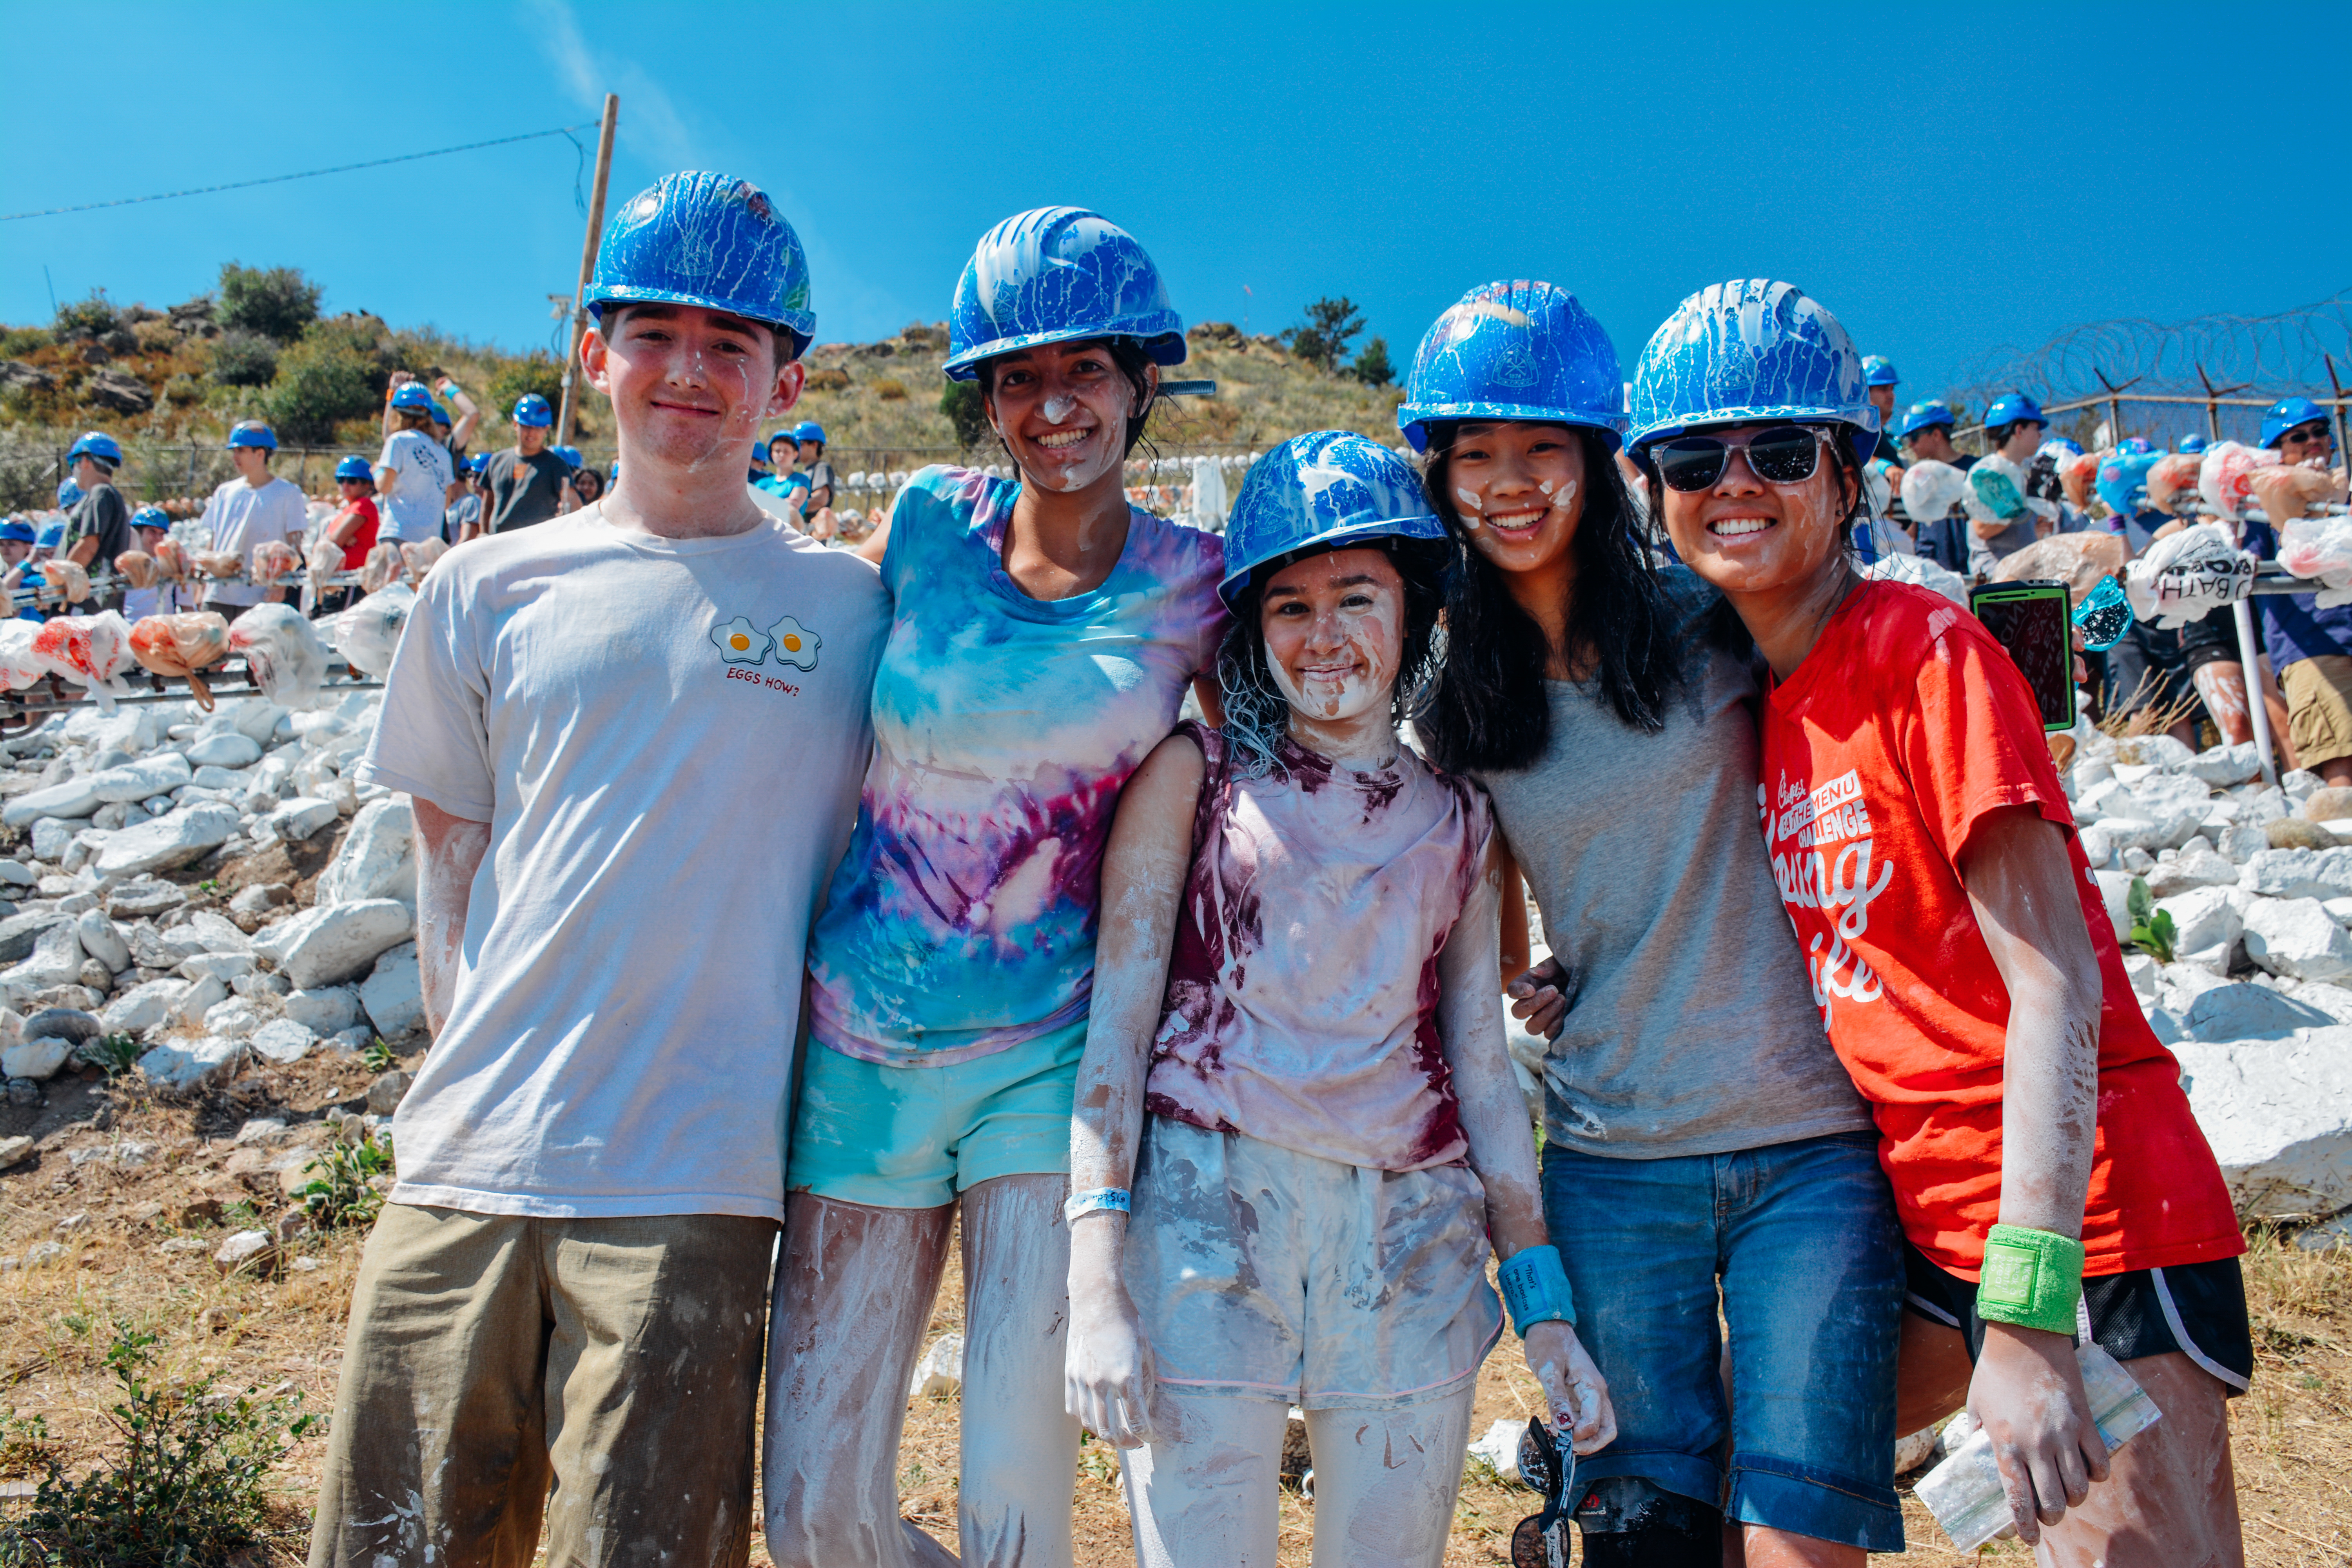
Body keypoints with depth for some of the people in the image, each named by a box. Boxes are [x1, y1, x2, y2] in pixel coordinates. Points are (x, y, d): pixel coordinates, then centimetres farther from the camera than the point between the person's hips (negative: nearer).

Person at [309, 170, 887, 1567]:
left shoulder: (850, 606, 3)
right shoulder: (489, 589, 9)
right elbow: (451, 859, 15)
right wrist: (475, 1070, 7)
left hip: (688, 1185, -2)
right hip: (466, 1161, 3)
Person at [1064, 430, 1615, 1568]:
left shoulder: (1458, 819, 12)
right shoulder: (1196, 772, 4)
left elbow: (1481, 1066, 14)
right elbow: (1118, 1015, -2)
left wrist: (1543, 1307, 10)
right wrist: (1096, 1282, -10)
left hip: (1411, 1239, 3)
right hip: (1207, 1212, -2)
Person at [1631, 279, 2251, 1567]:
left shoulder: (1925, 649, -14)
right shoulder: (1742, 699, 6)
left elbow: (2053, 981, -19)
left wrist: (2025, 1314, -24)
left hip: (2079, 1220, -7)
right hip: (1915, 1220, 7)